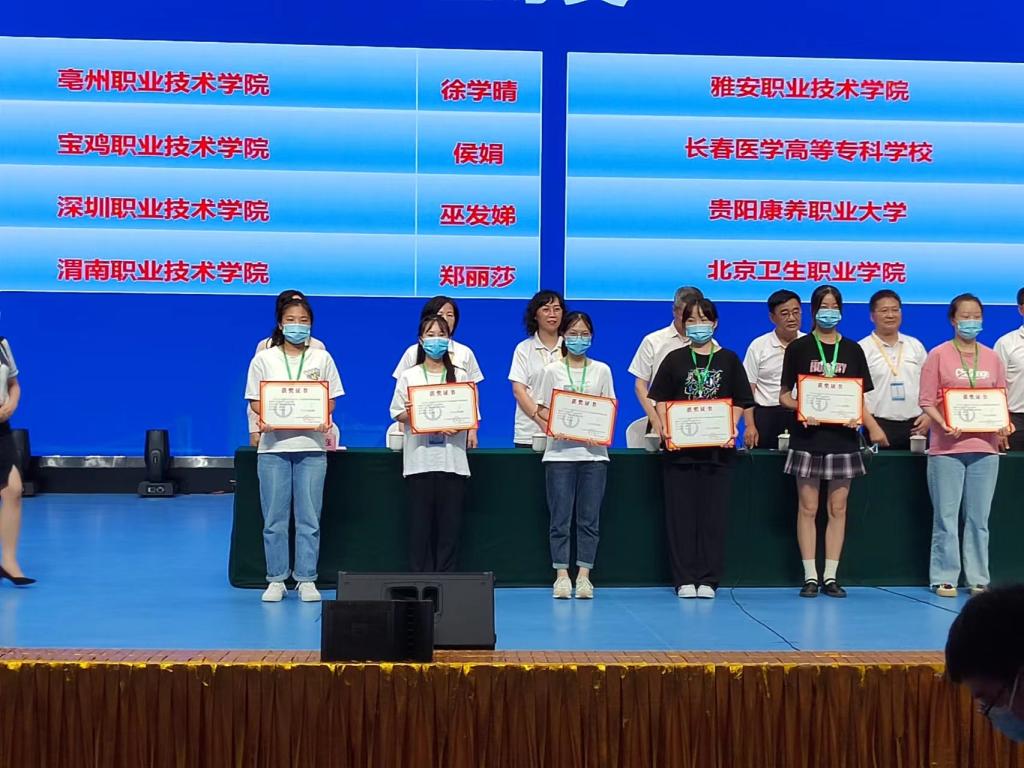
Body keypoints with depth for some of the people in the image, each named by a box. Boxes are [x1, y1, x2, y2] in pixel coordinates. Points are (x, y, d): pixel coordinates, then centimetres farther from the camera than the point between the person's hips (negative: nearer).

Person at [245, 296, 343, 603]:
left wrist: (325, 420, -13)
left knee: (309, 517, 0)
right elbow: (255, 400, 5)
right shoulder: (264, 359, 6)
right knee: (274, 518, 2)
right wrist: (263, 420, -15)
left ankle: (306, 580, 8)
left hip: (311, 446, 0)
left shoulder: (321, 358, 8)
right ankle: (276, 580, 10)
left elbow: (330, 400, 7)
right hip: (274, 446, 0)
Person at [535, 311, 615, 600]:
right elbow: (542, 409, 5)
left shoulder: (601, 370, 10)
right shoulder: (553, 371, 6)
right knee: (560, 518, -1)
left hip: (593, 452, 1)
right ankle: (561, 575, 4)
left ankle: (584, 575, 6)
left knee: (589, 519, 1)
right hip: (560, 451, -1)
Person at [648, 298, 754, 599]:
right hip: (680, 448, 0)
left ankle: (708, 579, 7)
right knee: (681, 514, 1)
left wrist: (731, 430, -8)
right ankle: (685, 579, 6)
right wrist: (666, 430, -10)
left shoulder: (728, 360, 7)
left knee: (714, 514, 1)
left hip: (717, 449, 0)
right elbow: (661, 399, 5)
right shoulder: (674, 360, 7)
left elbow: (739, 402, 7)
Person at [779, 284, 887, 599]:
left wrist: (870, 424, -8)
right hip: (808, 436, -2)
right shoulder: (798, 348, 3)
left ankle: (831, 576, 9)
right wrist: (799, 408, -16)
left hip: (842, 438, 2)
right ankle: (810, 576, 4)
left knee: (837, 508, 3)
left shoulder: (852, 350, 9)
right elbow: (784, 395, 4)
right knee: (808, 508, -1)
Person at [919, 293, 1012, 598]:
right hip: (947, 447, -3)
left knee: (979, 517, 5)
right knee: (946, 516, -1)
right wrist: (943, 424, -18)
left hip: (985, 447, 3)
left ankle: (978, 579, 10)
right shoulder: (938, 355, 1)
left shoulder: (992, 357, 12)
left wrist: (1004, 424, -6)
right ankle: (944, 578, 5)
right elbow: (927, 401, -2)